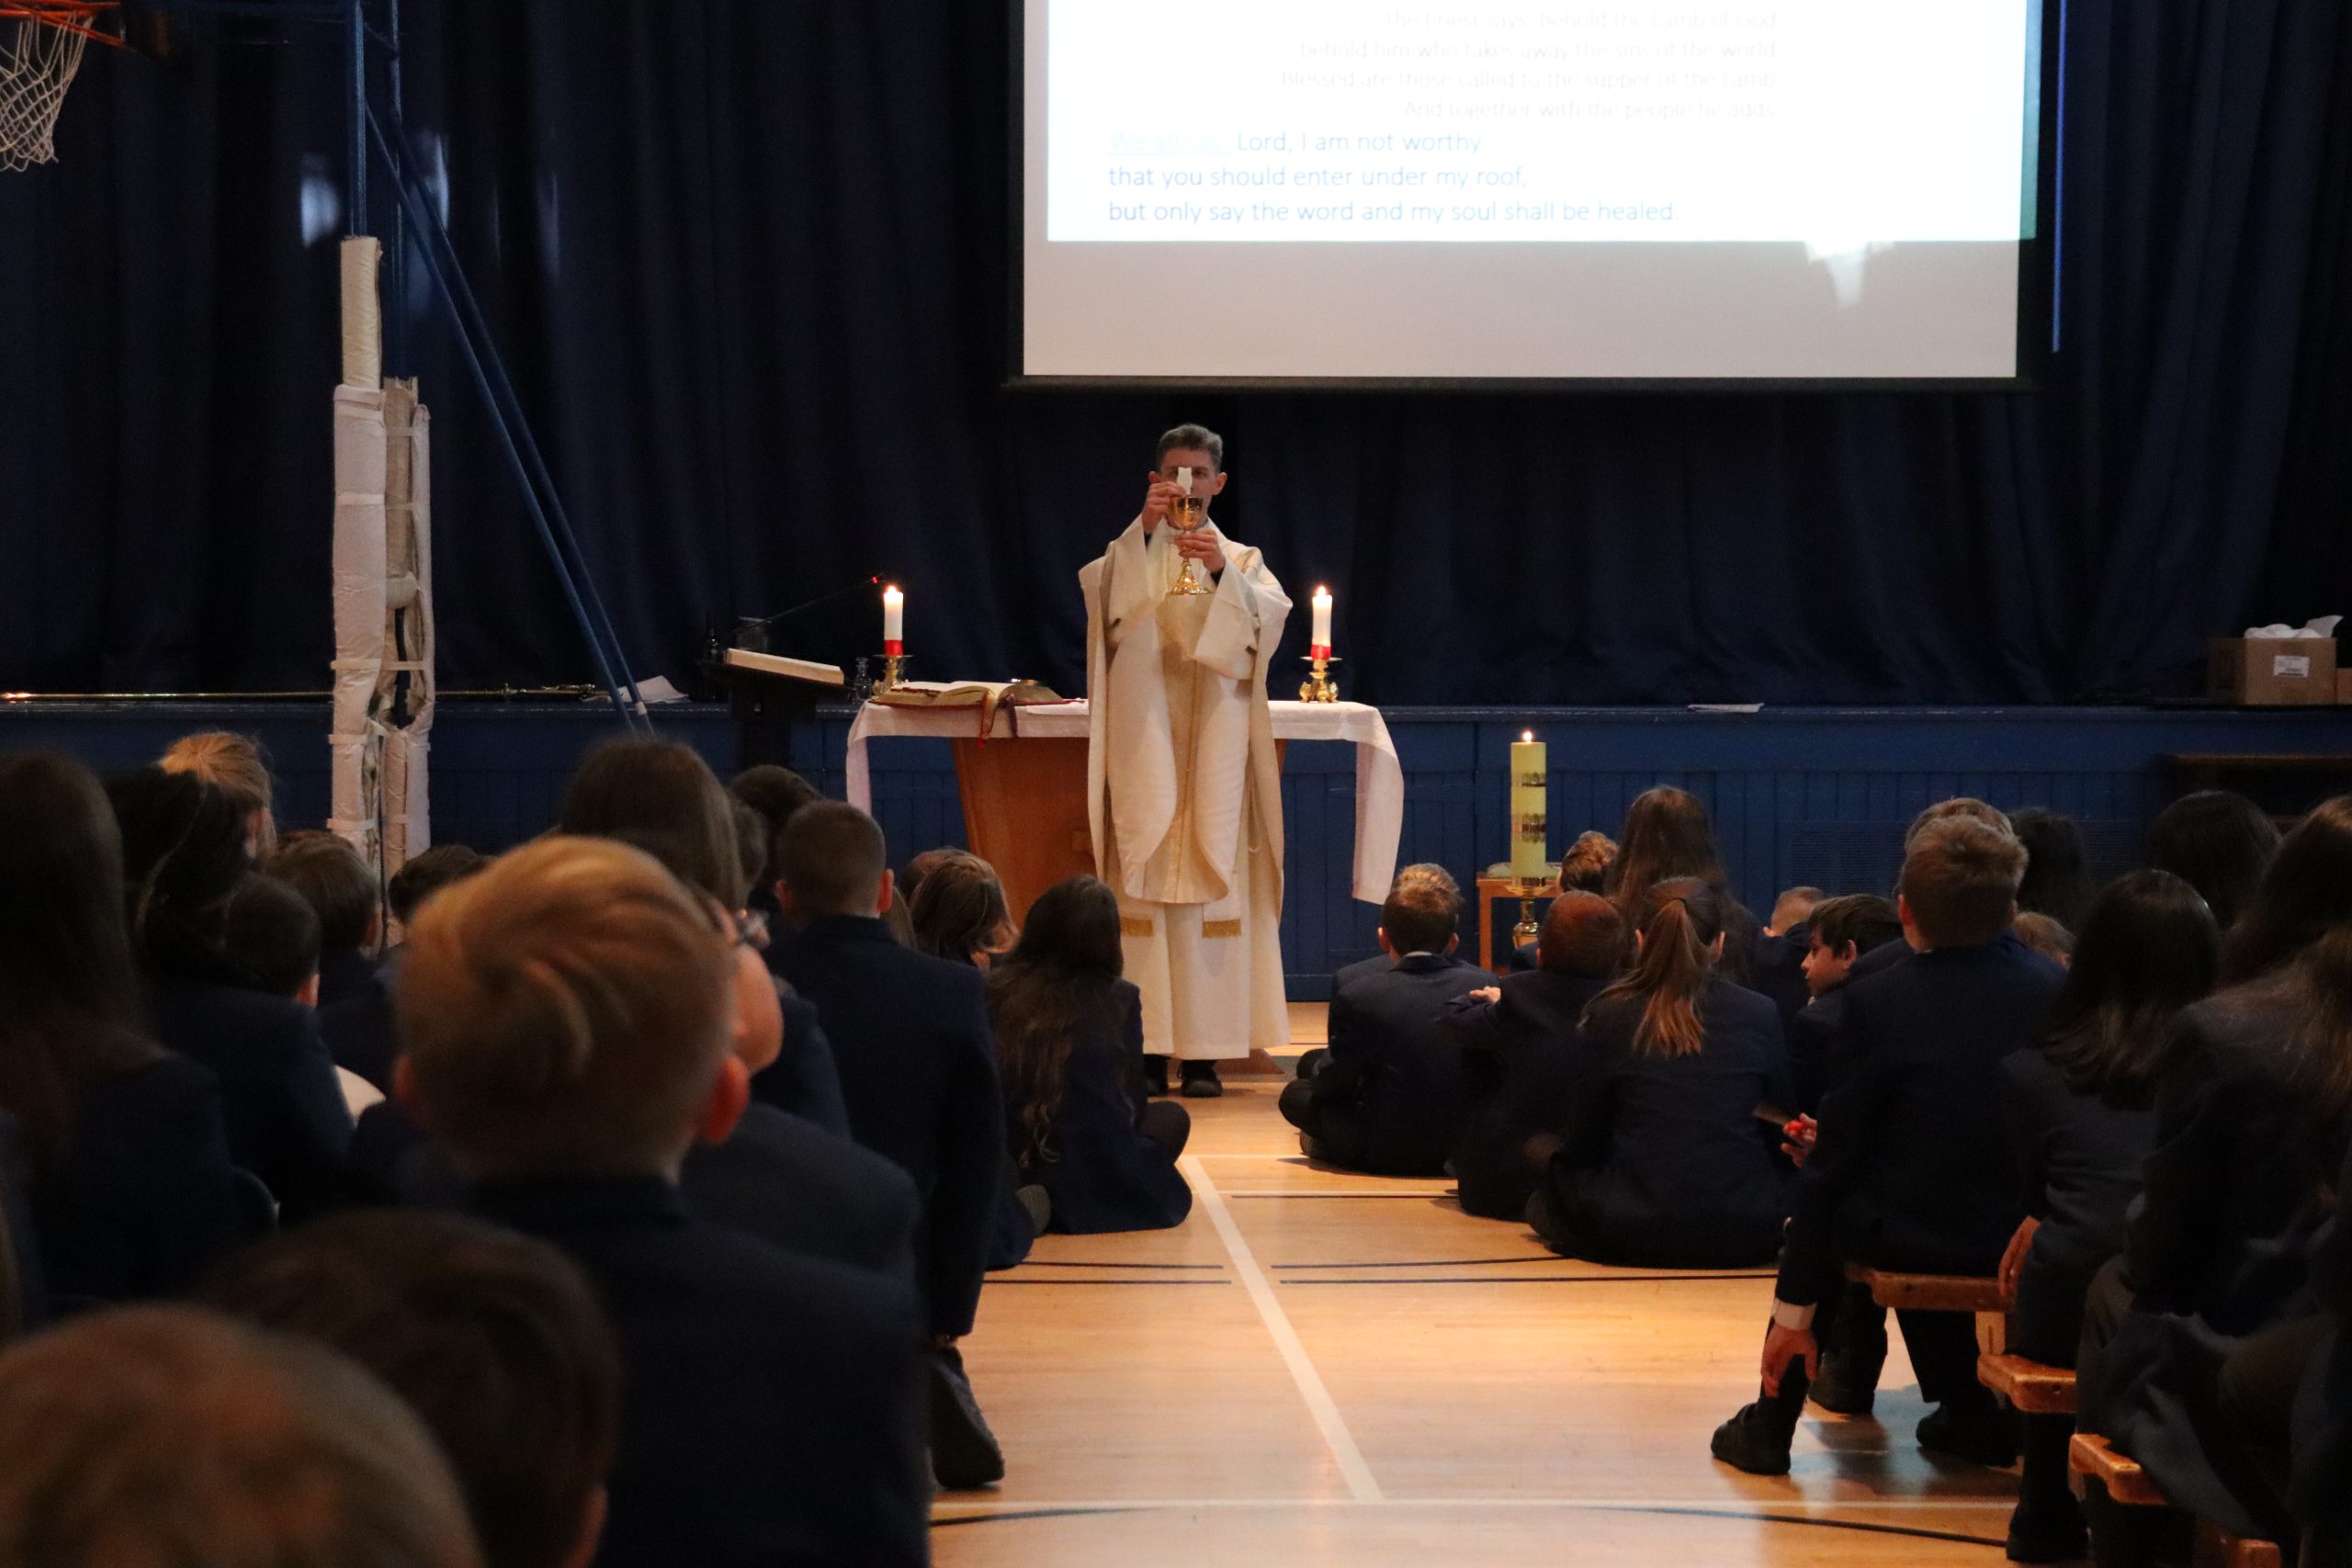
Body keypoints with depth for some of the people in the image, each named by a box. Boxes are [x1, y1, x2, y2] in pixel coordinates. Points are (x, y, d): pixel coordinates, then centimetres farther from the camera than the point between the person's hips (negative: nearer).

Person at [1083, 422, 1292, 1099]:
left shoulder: (1242, 560, 14)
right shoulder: (1129, 555, 12)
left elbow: (1273, 613, -6)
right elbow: (1102, 591, -10)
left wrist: (1222, 573, -22)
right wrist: (1144, 530, -23)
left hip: (1213, 740, 0)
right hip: (1145, 739, 0)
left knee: (1210, 884, -5)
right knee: (1144, 884, -6)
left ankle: (1204, 1049, -4)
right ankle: (1146, 1043, -5)